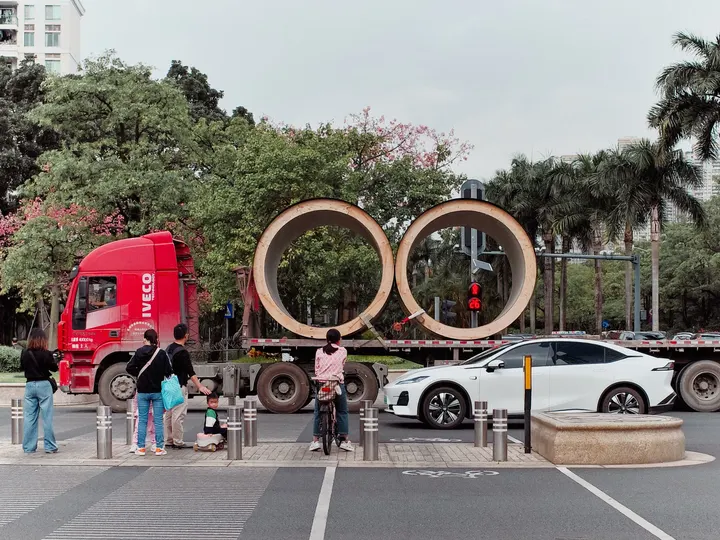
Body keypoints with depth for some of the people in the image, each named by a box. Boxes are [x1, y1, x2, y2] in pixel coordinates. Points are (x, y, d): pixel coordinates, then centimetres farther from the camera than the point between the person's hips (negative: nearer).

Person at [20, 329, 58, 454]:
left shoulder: (25, 354, -2)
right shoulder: (46, 354, -13)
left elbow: (22, 367, 10)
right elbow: (54, 368, -3)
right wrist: (52, 359, 14)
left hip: (30, 385, 4)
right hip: (43, 385, -4)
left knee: (29, 417, 9)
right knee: (47, 417, 2)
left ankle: (28, 447, 12)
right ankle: (50, 446, 4)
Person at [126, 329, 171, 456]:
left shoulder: (139, 352, -5)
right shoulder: (162, 353, -8)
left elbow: (129, 368, -6)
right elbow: (168, 372, -9)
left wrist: (138, 375, 12)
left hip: (142, 391, 1)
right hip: (158, 391, -1)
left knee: (142, 420, 9)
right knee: (158, 420, 4)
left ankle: (141, 448, 9)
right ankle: (159, 448, 4)